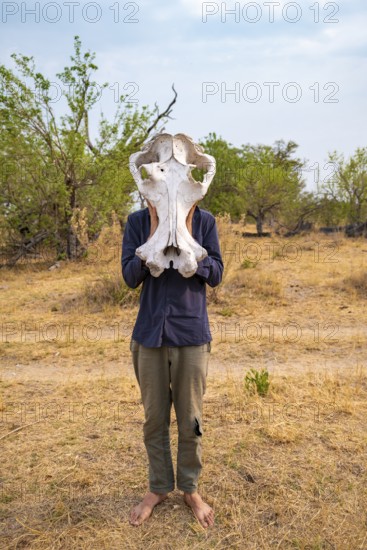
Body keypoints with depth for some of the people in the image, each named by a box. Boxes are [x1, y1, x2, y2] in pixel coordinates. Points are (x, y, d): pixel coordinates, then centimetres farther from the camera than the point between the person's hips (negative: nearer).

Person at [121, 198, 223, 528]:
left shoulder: (204, 221, -4)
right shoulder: (138, 222, -2)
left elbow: (216, 275, -5)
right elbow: (130, 278, -7)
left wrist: (186, 235, -16)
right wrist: (155, 233, -17)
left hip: (191, 334, -1)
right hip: (150, 334, 1)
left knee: (191, 419, 12)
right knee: (155, 418, 14)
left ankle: (190, 489, 34)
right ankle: (158, 488, 35)